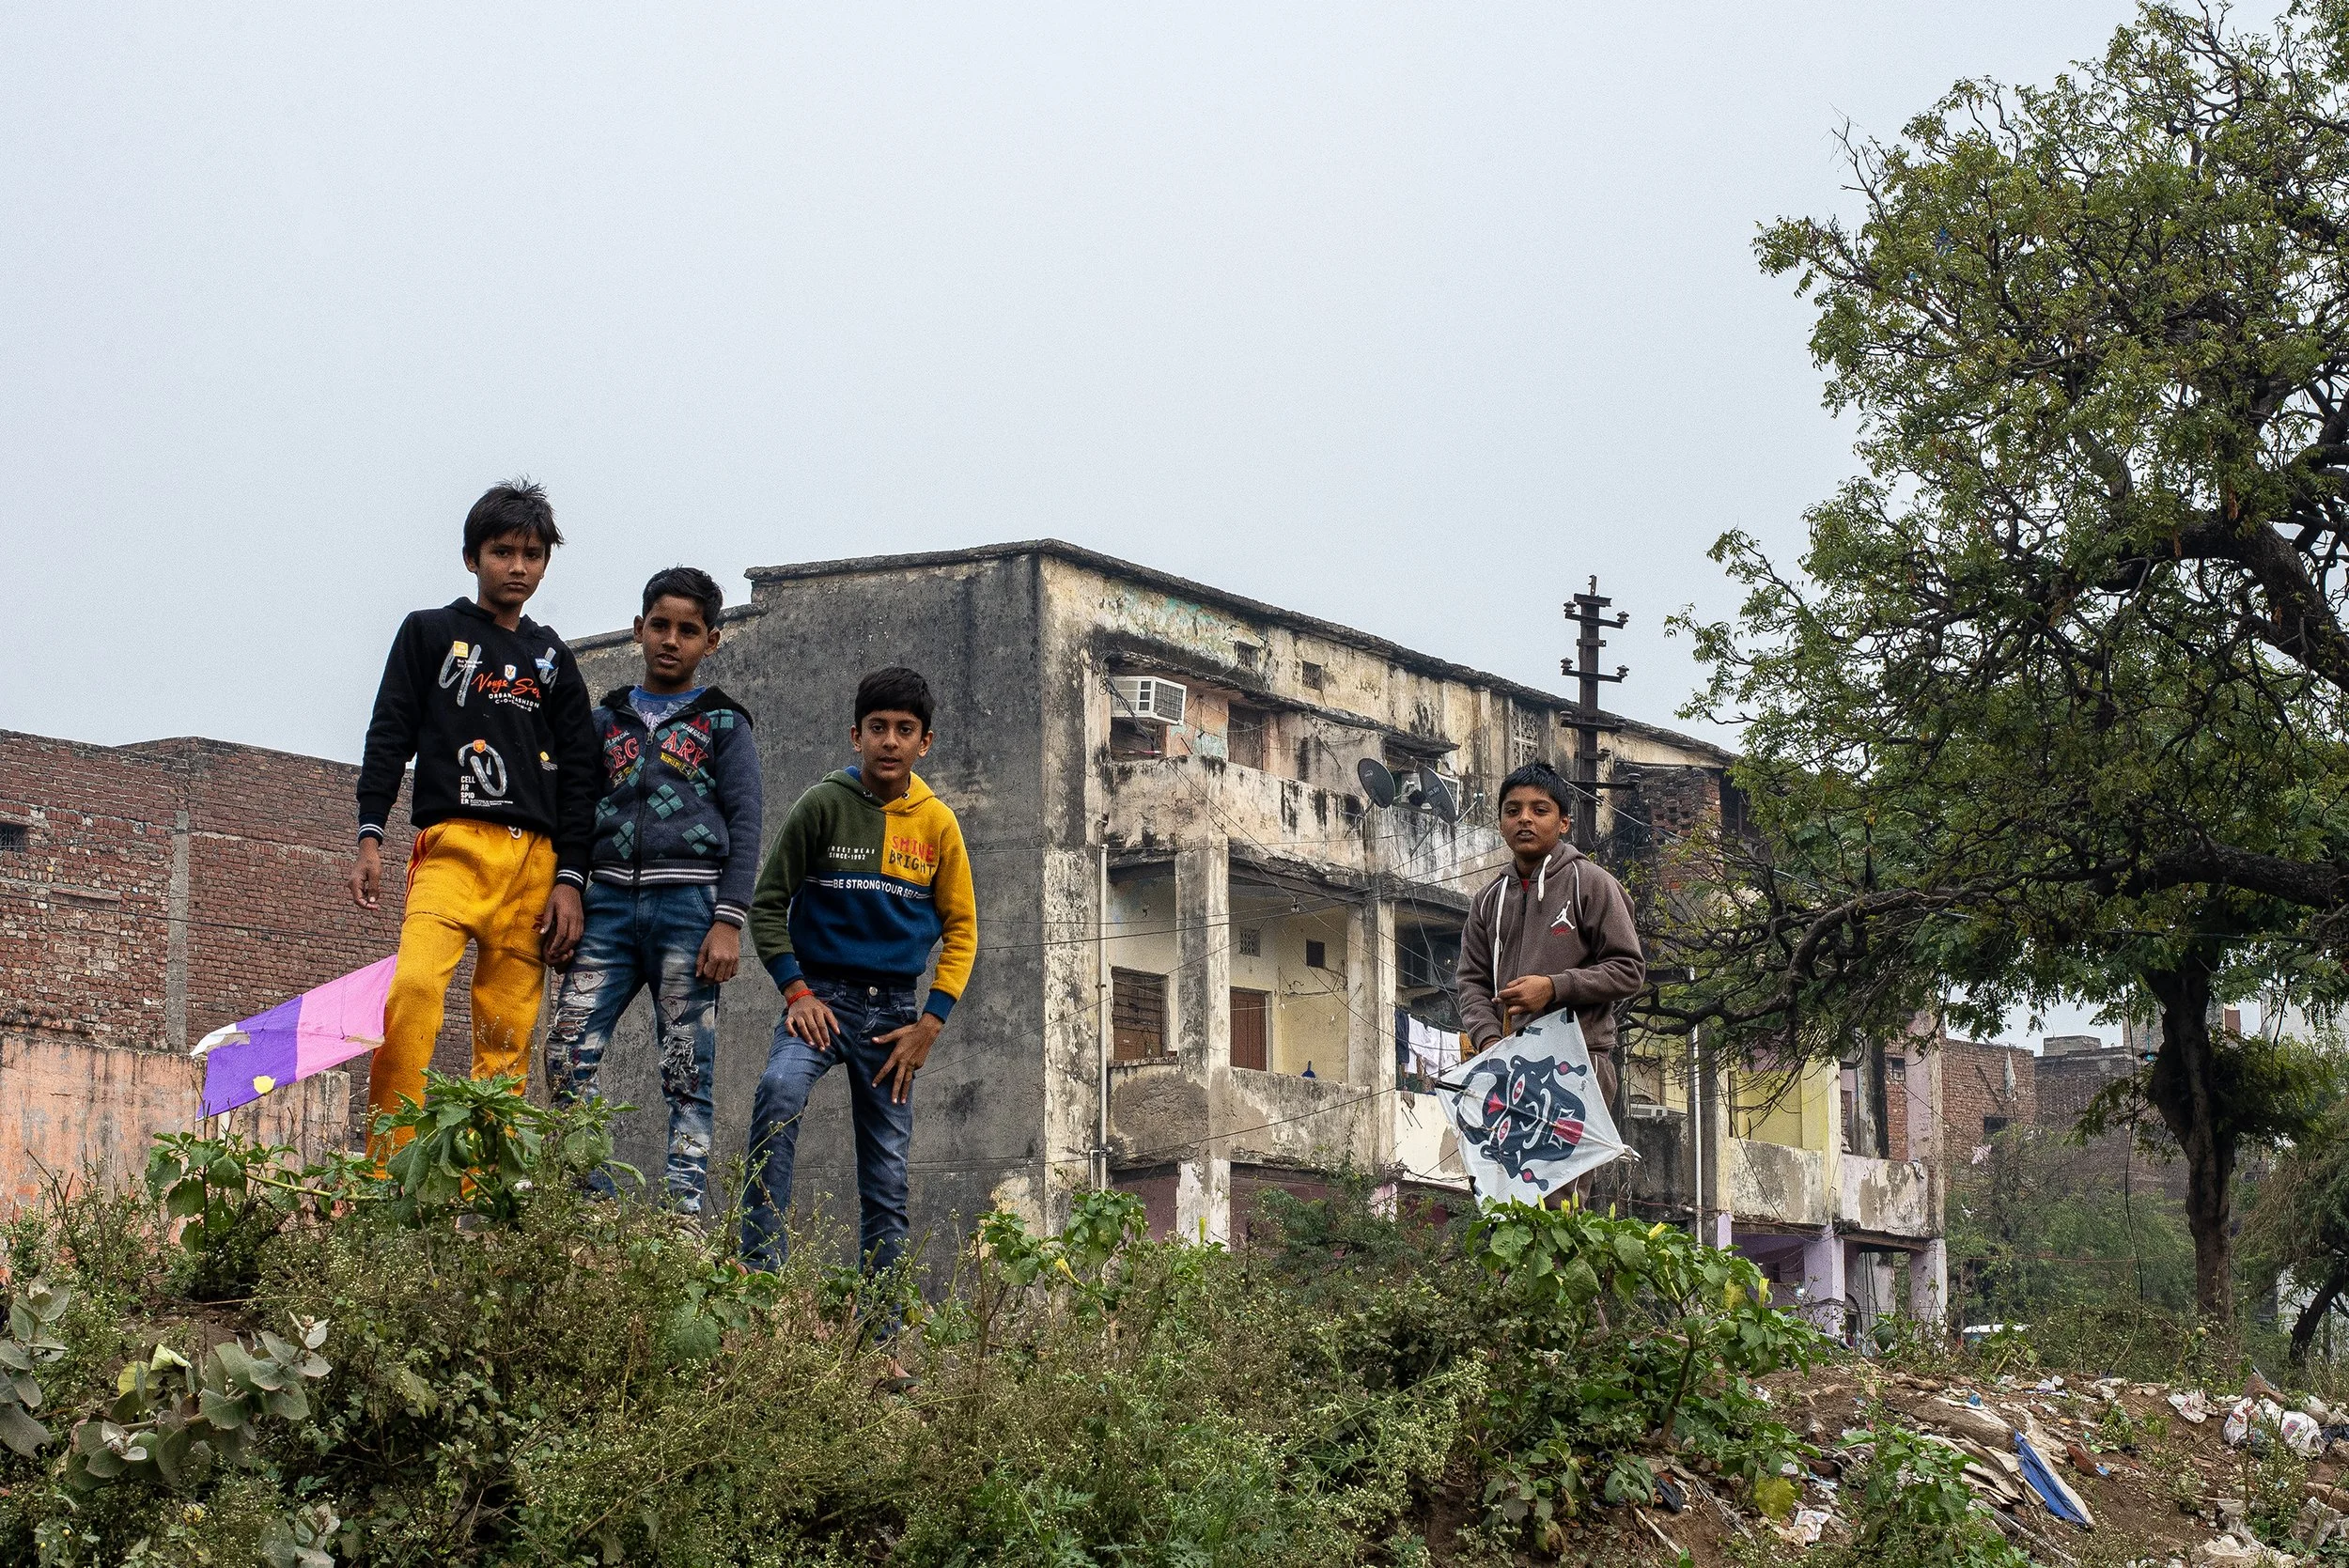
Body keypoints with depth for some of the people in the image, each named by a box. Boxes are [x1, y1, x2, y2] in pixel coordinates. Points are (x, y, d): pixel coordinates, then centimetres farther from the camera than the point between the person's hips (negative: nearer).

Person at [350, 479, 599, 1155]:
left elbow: (578, 775, 16)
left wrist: (569, 879, 6)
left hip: (535, 860, 3)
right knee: (414, 988, -26)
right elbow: (389, 736, 8)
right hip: (452, 846, -3)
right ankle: (387, 1173, -24)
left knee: (508, 1035, -4)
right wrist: (370, 837, -3)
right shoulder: (429, 633, 13)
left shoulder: (552, 660, 20)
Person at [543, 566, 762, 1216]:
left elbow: (744, 827, 2)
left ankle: (685, 1215, -6)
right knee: (569, 1051, -11)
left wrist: (729, 922, -9)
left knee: (688, 1072, -5)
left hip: (689, 903, -3)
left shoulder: (723, 723, 9)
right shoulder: (608, 719, 20)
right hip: (611, 900, 3)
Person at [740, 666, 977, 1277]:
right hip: (822, 996, -3)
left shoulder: (937, 823, 3)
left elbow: (961, 929, 8)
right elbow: (768, 903, 1)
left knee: (887, 1174, 5)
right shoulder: (824, 805, -3)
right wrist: (795, 991, -11)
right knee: (780, 1089, -32)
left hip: (895, 1009, 3)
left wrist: (930, 1024, -2)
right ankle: (759, 1268, -31)